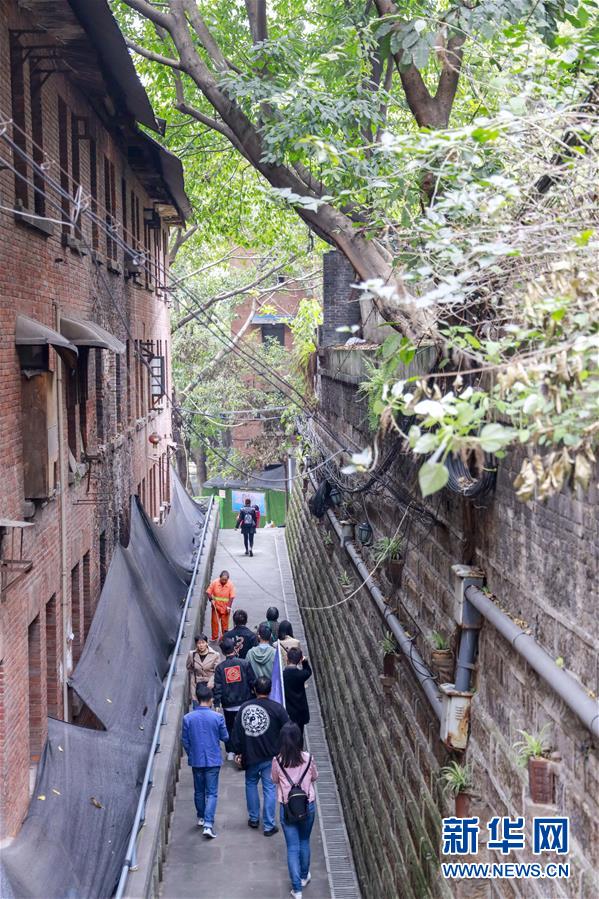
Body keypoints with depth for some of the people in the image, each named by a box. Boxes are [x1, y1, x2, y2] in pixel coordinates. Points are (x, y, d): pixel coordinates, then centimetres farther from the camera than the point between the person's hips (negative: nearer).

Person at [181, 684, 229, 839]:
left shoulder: (188, 718, -8)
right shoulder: (217, 717, -13)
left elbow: (185, 741, 0)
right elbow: (225, 737, -1)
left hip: (196, 761, 2)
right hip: (213, 761, -2)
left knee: (199, 791, 20)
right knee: (211, 793, 1)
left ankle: (201, 818, 36)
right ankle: (208, 825, -10)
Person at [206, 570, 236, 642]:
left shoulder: (231, 584, -12)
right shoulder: (215, 582, -11)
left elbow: (232, 597, -10)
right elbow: (209, 592, -3)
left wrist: (229, 606, -15)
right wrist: (211, 599, -18)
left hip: (225, 608, -1)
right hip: (216, 607, 1)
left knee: (225, 623, 7)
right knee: (215, 622, 6)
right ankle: (214, 638, 18)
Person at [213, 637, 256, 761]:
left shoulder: (220, 667, -5)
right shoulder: (244, 663, -7)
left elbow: (217, 687, -8)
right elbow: (252, 682, -4)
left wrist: (217, 703, -5)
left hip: (228, 705, 1)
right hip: (244, 703, 0)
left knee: (229, 727, 16)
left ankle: (230, 752, 19)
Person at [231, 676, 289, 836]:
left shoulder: (245, 707, -4)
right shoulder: (277, 708, -10)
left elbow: (236, 733, 1)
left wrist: (238, 752, 11)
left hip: (250, 756, 2)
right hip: (271, 757, -2)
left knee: (251, 784, 23)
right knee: (269, 789, 4)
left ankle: (253, 818, 29)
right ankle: (269, 826, 5)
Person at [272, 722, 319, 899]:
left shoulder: (277, 761, -13)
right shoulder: (308, 758, -11)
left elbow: (275, 781, 4)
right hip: (308, 805, 1)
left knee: (292, 847, 6)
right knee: (304, 842, 23)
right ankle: (304, 877, 39)